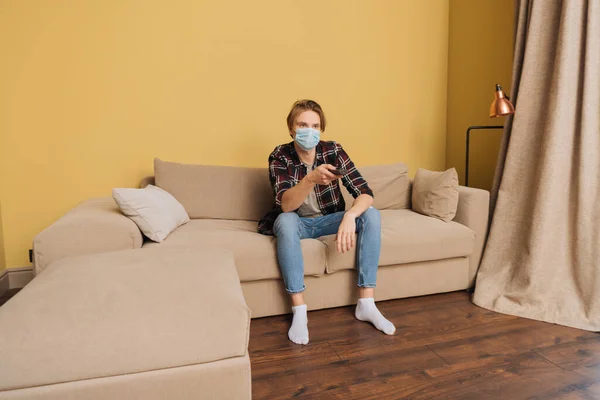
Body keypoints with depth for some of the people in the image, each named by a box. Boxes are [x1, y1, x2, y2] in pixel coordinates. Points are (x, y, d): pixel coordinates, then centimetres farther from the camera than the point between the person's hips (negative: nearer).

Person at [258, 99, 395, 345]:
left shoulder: (333, 151, -12)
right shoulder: (280, 157, -17)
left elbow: (365, 193, -19)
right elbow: (285, 205, -31)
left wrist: (349, 217, -40)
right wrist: (311, 179, -50)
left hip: (328, 220, 3)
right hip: (298, 223, -2)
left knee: (371, 215, -21)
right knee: (285, 221, -36)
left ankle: (366, 304, -18)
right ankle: (299, 311, -30)